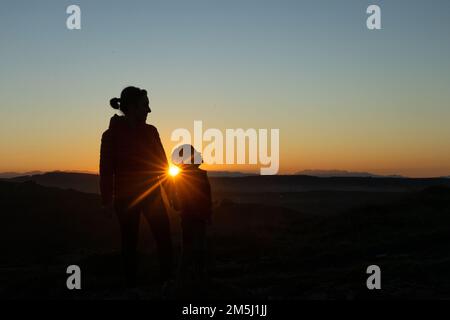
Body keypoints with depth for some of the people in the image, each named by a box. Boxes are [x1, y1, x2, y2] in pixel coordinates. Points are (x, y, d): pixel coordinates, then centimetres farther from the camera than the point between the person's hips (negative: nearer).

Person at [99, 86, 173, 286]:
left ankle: (168, 280, 6)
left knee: (164, 238, -3)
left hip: (151, 193, 3)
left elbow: (162, 162, 8)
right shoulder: (112, 134, -7)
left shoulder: (150, 131, 4)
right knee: (130, 242, 4)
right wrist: (107, 200, -14)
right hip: (126, 197, -3)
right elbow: (106, 169, -9)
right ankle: (131, 285, 13)